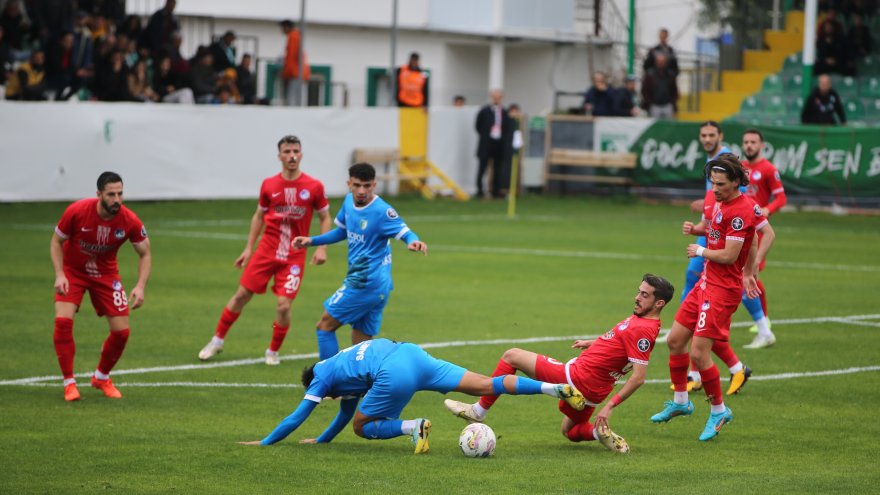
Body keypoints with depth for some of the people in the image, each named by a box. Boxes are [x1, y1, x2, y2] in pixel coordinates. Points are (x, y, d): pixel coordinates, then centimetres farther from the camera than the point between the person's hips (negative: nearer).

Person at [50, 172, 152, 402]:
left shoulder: (130, 221, -22)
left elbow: (145, 254, -7)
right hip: (72, 272, -2)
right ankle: (69, 382, -7)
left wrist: (140, 286, -21)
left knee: (121, 330, -4)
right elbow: (56, 242, -10)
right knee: (63, 321, -22)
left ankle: (101, 377, 24)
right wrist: (60, 275, -22)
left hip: (106, 274, 2)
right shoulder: (76, 212, -26)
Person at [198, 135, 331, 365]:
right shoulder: (268, 185, 0)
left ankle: (273, 352, 13)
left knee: (284, 305, -10)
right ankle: (218, 340, 20)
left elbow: (325, 218, 5)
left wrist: (321, 248, -6)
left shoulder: (314, 187, -5)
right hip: (266, 250, 2)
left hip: (294, 256, -2)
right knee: (242, 295, 3)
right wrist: (248, 248, 9)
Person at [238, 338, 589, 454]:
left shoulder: (323, 379, 16)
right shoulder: (342, 368, 36)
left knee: (362, 428, 11)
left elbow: (296, 418, 17)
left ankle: (413, 427, -14)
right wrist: (321, 440, 54)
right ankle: (556, 388, -14)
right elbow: (346, 410, 47)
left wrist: (265, 443, 27)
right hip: (412, 354, 8)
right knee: (486, 386, -1)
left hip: (393, 375, -8)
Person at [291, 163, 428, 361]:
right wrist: (311, 241, 16)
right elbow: (342, 231, 24)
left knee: (325, 326, 0)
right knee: (361, 345, 10)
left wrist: (413, 242, -47)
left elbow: (405, 232, -25)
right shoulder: (349, 201, 8)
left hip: (366, 283, -8)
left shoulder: (381, 211, -17)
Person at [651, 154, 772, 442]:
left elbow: (729, 256, -22)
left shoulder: (740, 211, -20)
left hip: (724, 288, -10)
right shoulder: (721, 202, 9)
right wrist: (748, 274, 23)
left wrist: (700, 251, -6)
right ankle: (680, 402, 29)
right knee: (675, 340, 13)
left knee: (698, 352, -11)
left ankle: (719, 411, 7)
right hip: (706, 282, 10)